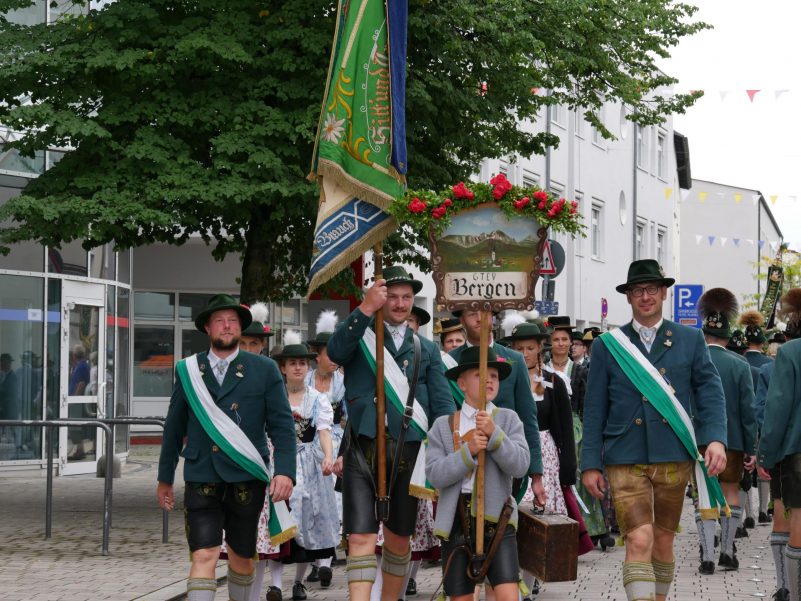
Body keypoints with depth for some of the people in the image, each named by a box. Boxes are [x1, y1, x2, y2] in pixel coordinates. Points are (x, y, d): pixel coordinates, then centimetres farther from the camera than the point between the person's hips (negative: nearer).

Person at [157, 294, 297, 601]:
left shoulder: (265, 370, 3)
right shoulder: (189, 371, 7)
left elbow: (282, 424, -2)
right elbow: (174, 427, 13)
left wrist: (285, 470, -15)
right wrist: (165, 477, 17)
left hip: (246, 480, 0)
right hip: (201, 480, 0)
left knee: (242, 557, 12)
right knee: (204, 556, -11)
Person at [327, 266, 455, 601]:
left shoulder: (426, 350, 15)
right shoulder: (359, 337, 8)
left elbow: (442, 403, 7)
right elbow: (335, 352, -16)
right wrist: (366, 308, -23)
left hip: (409, 451, 3)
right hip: (363, 450, -3)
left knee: (399, 538, 13)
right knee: (361, 538, -10)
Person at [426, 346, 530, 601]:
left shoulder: (508, 419, 6)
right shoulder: (443, 426, 6)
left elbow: (520, 466, -7)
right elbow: (435, 474, -6)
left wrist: (494, 434, -18)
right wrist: (468, 451, -18)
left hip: (496, 517, -1)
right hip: (457, 520, 1)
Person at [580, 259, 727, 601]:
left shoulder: (690, 339, 8)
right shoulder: (607, 346, 6)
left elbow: (710, 392, 4)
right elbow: (594, 409, 6)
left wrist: (716, 438, -12)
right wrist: (590, 463, 1)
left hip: (674, 458, 2)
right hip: (626, 460, -2)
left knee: (663, 542, 12)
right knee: (639, 541, -14)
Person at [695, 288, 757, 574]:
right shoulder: (739, 365, -4)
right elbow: (748, 410, -3)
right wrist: (751, 449, 2)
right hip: (733, 441, 1)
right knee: (731, 492, 14)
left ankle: (708, 556, -5)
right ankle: (727, 553, 18)